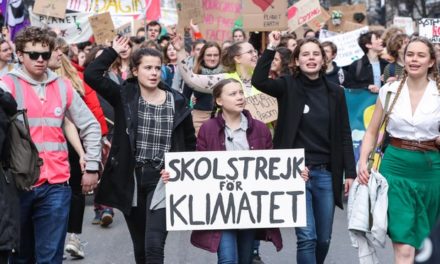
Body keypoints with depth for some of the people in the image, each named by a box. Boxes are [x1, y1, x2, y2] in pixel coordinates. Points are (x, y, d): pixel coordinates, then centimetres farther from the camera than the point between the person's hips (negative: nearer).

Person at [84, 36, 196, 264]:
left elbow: (190, 142, 11)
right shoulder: (124, 96, 0)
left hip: (162, 179, -1)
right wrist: (113, 51, -6)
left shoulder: (177, 101, 2)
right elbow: (91, 75, -13)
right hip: (131, 179, 1)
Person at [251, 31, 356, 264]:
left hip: (326, 173, 3)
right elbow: (258, 80, -20)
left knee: (323, 239, 11)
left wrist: (350, 173, 3)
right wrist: (271, 48, -23)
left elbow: (344, 136, 6)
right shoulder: (288, 86, -1)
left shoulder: (335, 92, 4)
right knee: (307, 237, -8)